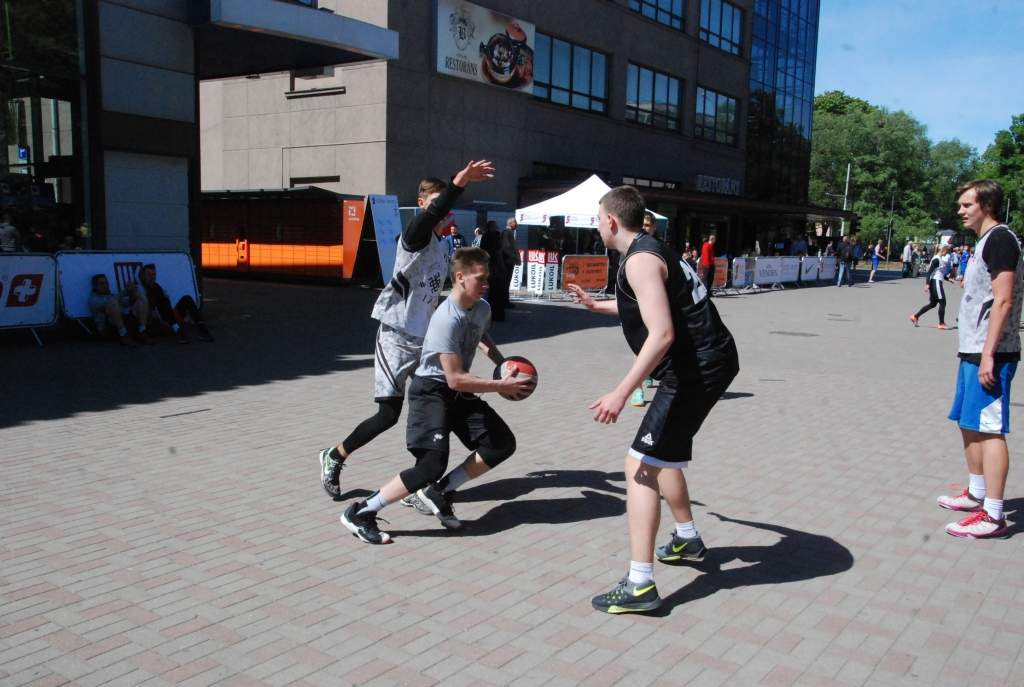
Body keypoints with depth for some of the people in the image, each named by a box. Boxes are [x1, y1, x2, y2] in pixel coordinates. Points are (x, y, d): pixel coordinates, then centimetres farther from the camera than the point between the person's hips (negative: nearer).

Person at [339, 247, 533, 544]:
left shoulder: (482, 308, 1)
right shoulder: (447, 320, -26)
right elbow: (455, 379, -28)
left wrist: (503, 363, 14)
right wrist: (501, 386, -23)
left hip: (458, 392, 9)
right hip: (431, 391, -9)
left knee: (502, 443, 2)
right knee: (432, 464, -22)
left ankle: (440, 492, 10)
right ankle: (360, 513, -10)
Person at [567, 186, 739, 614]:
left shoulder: (640, 260, -16)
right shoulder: (652, 250, 16)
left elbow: (661, 334, -26)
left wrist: (621, 393, -27)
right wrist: (596, 305, 46)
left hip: (696, 369, -10)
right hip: (709, 361, 10)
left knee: (641, 464, -10)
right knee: (662, 453, 27)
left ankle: (639, 586, -11)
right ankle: (688, 539, 43)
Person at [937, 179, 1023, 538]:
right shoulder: (986, 241, 17)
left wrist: (988, 354, -23)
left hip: (990, 354, -10)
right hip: (974, 351, 10)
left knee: (989, 429, -9)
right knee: (969, 424, 18)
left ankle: (993, 517, -6)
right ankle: (976, 494, 31)